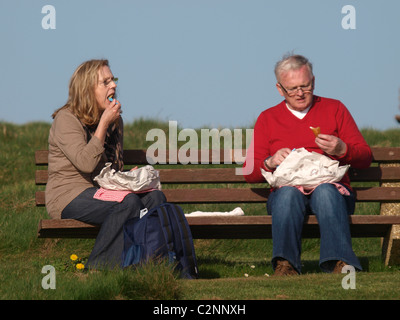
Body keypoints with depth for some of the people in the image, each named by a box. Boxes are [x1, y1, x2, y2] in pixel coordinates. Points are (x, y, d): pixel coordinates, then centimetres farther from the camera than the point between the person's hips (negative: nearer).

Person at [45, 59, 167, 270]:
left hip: (103, 192, 8)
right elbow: (86, 163, -22)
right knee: (128, 202, -32)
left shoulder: (115, 121, 15)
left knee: (155, 197, -17)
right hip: (70, 196, -7)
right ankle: (98, 268, -25)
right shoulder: (66, 119, -8)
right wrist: (103, 124, -17)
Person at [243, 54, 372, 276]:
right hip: (287, 192, 0)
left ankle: (340, 263, -53)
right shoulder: (267, 118, 18)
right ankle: (285, 264, -52)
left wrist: (342, 150, -9)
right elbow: (249, 172, 12)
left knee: (325, 191, -37)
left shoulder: (334, 109, 17)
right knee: (288, 192, -37)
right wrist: (270, 163, -10)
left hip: (330, 188, 0)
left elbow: (365, 159, 12)